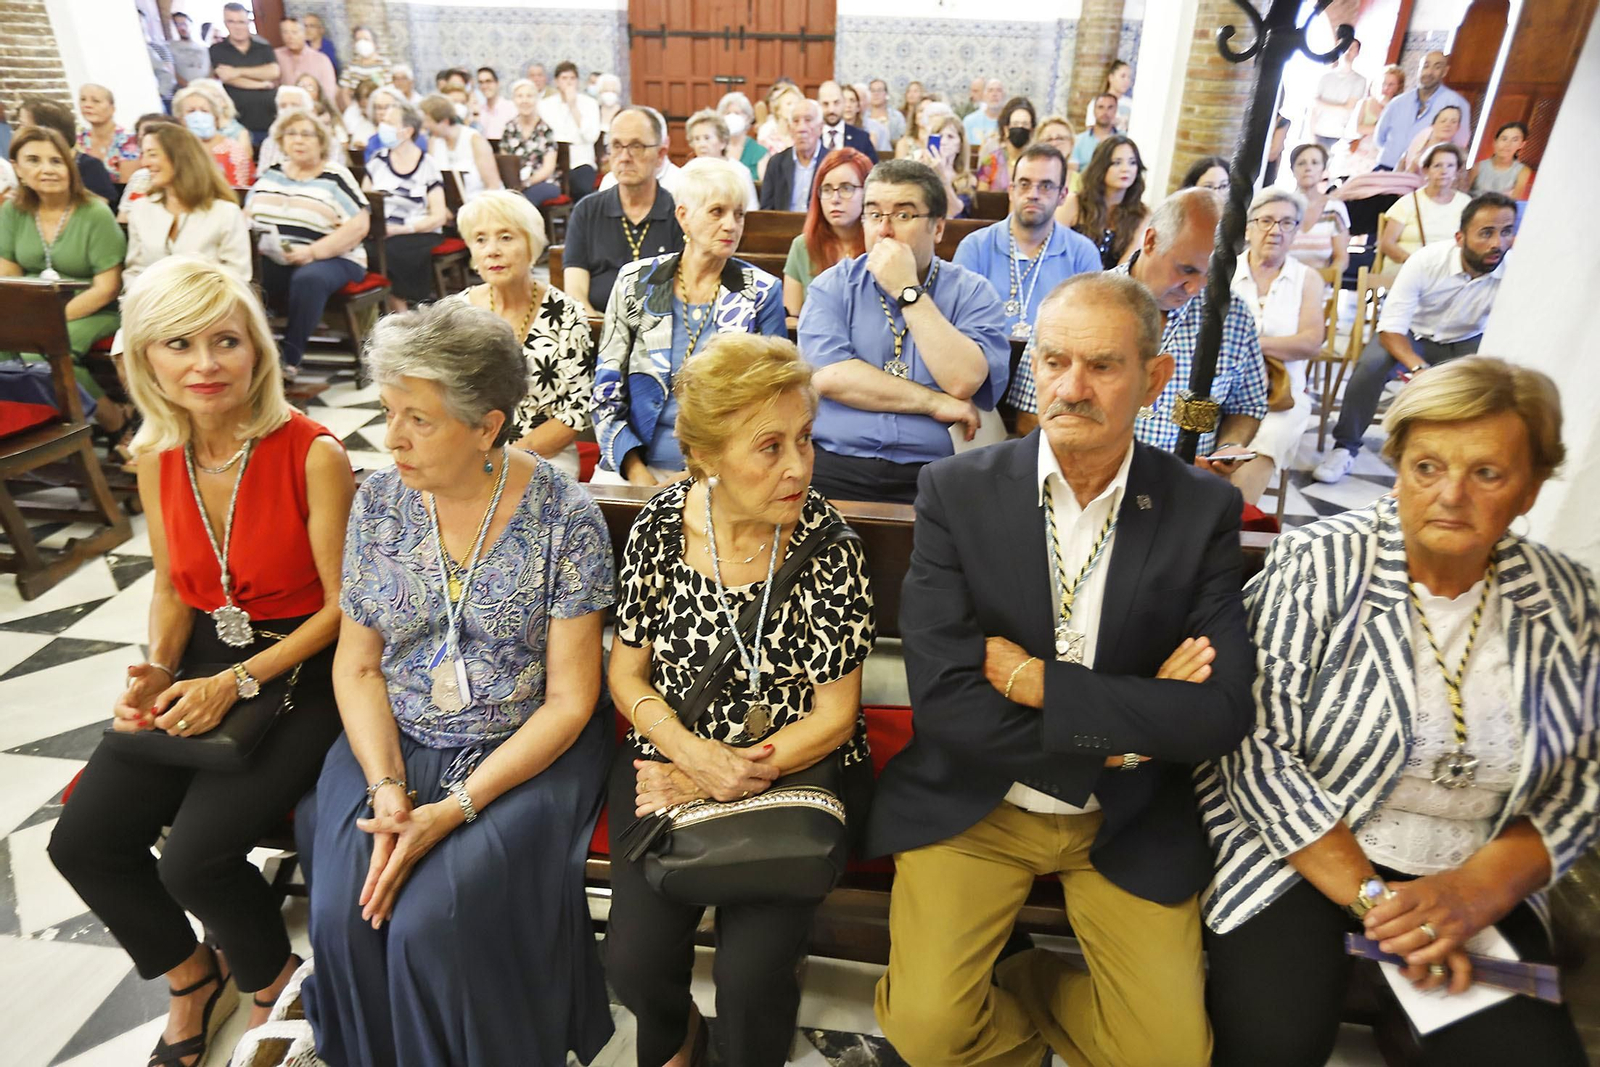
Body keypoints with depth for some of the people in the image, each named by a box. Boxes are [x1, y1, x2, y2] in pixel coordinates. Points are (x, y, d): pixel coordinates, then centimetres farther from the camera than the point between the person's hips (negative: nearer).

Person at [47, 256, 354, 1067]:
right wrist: (157, 672, -5)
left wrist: (237, 684, -18)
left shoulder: (313, 455, -18)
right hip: (207, 664, 6)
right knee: (81, 842, -4)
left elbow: (345, 605, -15)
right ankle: (193, 978, 26)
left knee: (195, 856, -18)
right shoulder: (159, 459, 2)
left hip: (302, 671, -6)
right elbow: (172, 585, 13)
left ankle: (271, 982, 17)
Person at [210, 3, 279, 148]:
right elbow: (225, 77, -5)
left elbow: (274, 72, -4)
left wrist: (238, 71, -8)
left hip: (268, 124, 2)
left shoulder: (263, 47, 13)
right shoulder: (217, 50, 7)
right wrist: (263, 83, -2)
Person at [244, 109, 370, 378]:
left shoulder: (336, 178, 1)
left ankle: (291, 358, -25)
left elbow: (359, 226, -10)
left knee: (308, 278, -38)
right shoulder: (270, 173, 17)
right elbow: (247, 214, 22)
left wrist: (312, 252, -18)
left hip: (330, 258, -4)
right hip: (271, 259, 4)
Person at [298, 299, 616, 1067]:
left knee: (430, 923, -20)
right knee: (343, 916, -14)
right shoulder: (378, 502, -2)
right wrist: (387, 789, -12)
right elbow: (357, 666, 3)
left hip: (525, 750, -4)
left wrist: (456, 809, -19)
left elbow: (569, 700, -13)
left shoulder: (564, 518, -15)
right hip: (395, 744, 4)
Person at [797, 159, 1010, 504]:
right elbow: (828, 375, -8)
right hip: (835, 467, 0)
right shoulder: (834, 284, 9)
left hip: (931, 475, 0)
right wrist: (935, 403, -6)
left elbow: (963, 382, -10)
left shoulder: (972, 292, 7)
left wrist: (908, 291, -8)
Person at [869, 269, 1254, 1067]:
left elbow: (1221, 715, -14)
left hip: (1129, 822, 2)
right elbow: (943, 700, -17)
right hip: (972, 802, -1)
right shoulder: (957, 490, -12)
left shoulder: (1203, 511, -7)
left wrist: (1036, 680, -19)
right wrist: (1120, 732, -15)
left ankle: (1014, 986, 24)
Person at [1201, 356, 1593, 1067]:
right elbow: (1260, 748, -14)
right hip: (1299, 858, -4)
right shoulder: (1317, 564, -11)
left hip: (1476, 891, 4)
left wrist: (1479, 888, -11)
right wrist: (1372, 899, -15)